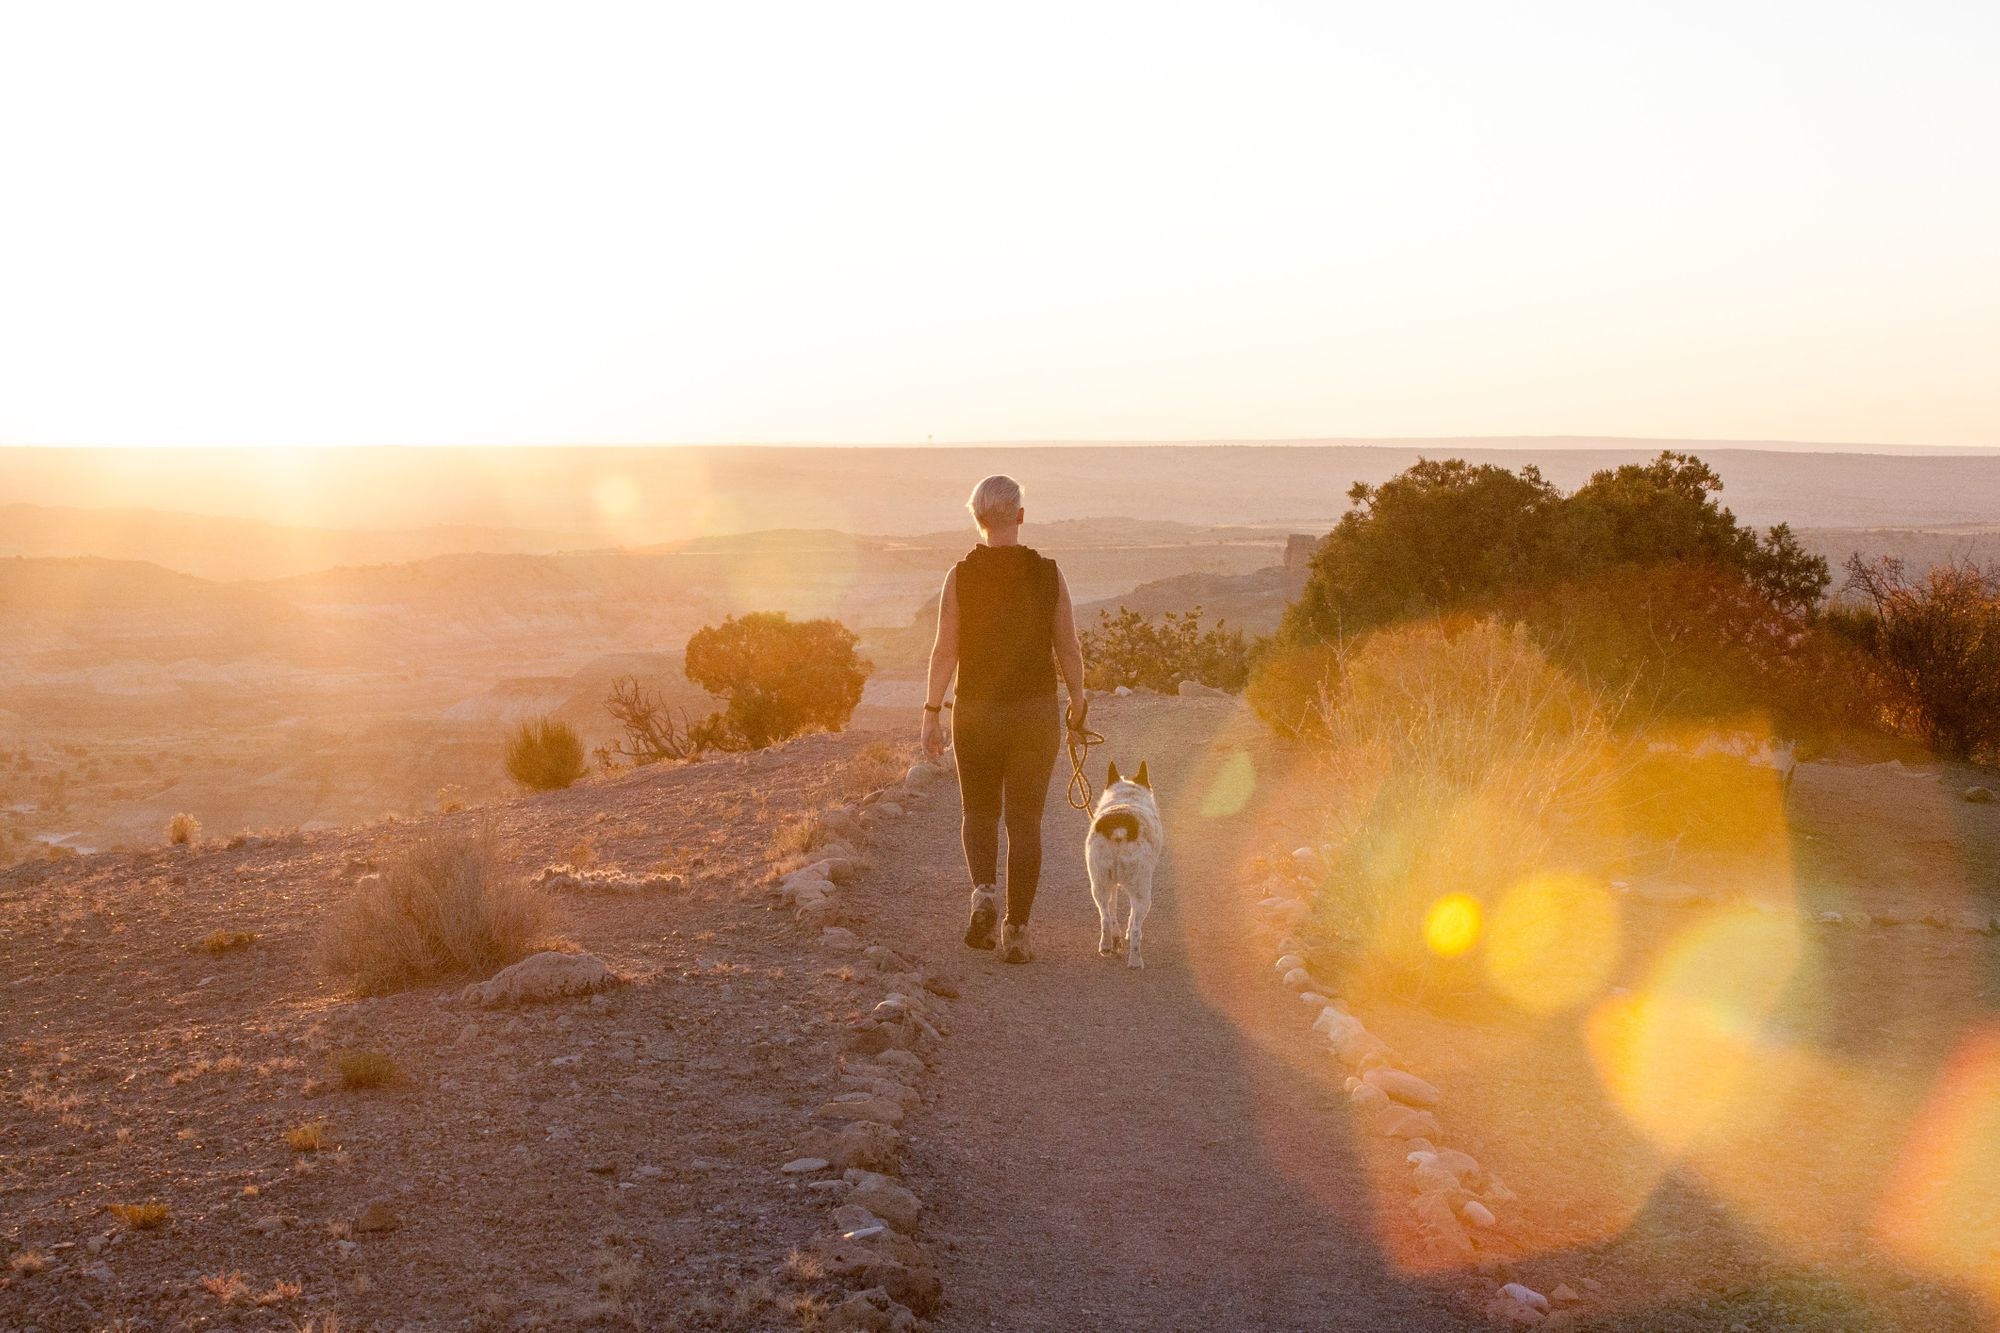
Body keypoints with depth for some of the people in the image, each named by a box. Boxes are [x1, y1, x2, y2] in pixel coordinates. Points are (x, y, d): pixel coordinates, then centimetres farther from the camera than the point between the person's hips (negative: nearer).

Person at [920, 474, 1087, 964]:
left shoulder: (961, 575, -7)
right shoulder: (1048, 574, -5)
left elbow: (945, 649, -10)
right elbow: (1069, 650, -2)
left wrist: (931, 714, -4)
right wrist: (1077, 708, 10)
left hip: (975, 712, 0)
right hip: (1036, 713, 0)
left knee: (979, 813, 19)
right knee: (1024, 823, 7)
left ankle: (984, 892, -5)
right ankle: (1016, 932, 4)